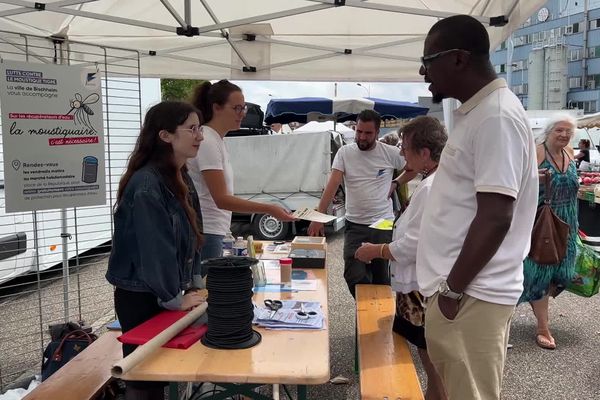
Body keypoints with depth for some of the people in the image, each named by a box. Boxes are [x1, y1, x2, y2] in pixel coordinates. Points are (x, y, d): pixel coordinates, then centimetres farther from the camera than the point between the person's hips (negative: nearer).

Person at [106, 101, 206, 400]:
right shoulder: (146, 184, -23)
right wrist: (174, 299, -14)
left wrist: (194, 284, 8)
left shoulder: (173, 178, 6)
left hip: (163, 294, 8)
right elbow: (155, 249, -24)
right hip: (142, 299, -8)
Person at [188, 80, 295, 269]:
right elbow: (221, 199, -22)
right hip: (204, 234, -9)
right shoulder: (207, 142, -16)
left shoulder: (215, 140, 12)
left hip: (212, 233, 9)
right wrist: (269, 209, -27)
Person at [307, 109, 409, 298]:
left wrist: (396, 182, 1)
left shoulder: (390, 153, -3)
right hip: (354, 225, 0)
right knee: (354, 277, -6)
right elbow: (332, 185, -10)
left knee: (381, 277, 11)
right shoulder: (345, 152, -2)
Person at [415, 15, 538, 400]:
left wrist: (453, 289, -16)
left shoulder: (497, 116, -18)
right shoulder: (474, 111, 12)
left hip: (472, 294, -9)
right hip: (457, 286, 9)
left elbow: (495, 218, -22)